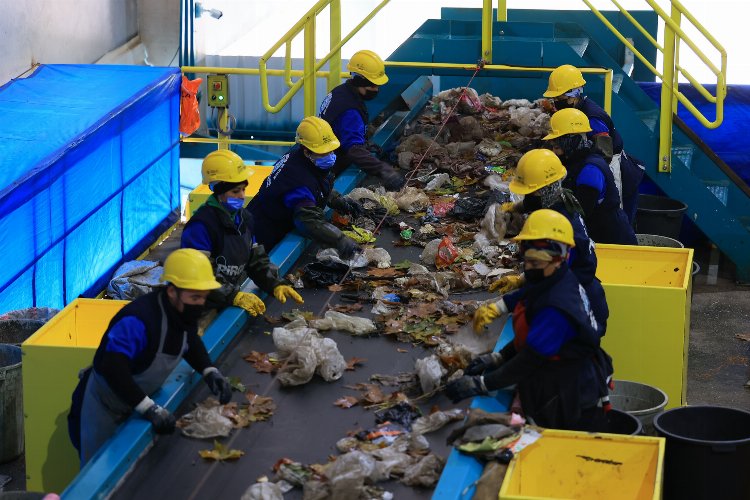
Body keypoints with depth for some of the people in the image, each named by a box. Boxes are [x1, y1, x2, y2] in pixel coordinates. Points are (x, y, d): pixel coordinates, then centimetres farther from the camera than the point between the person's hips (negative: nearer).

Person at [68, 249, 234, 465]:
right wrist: (149, 409, -45)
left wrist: (210, 372, -5)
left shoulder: (183, 312, -9)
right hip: (103, 405, -7)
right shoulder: (138, 321, -36)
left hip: (135, 405, 7)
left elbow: (190, 343, 13)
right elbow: (112, 369, -44)